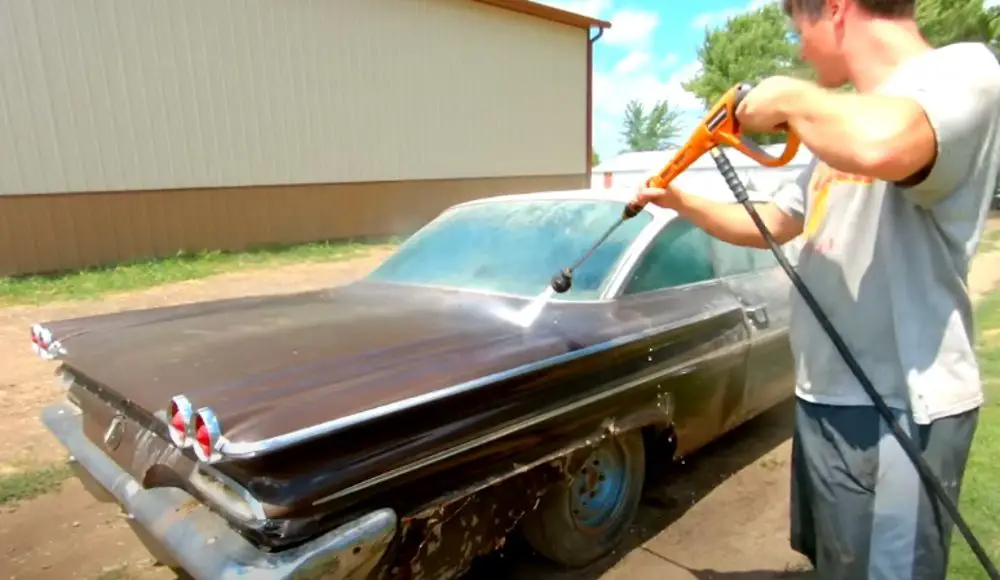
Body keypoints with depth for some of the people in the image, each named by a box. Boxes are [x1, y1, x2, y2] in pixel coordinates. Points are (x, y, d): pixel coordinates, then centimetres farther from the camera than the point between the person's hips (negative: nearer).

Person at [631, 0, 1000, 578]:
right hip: (825, 398, 9)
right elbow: (769, 225, 23)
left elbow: (879, 146, -38)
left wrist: (786, 96, -20)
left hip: (896, 411, -9)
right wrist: (679, 201, 21)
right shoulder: (850, 118, 16)